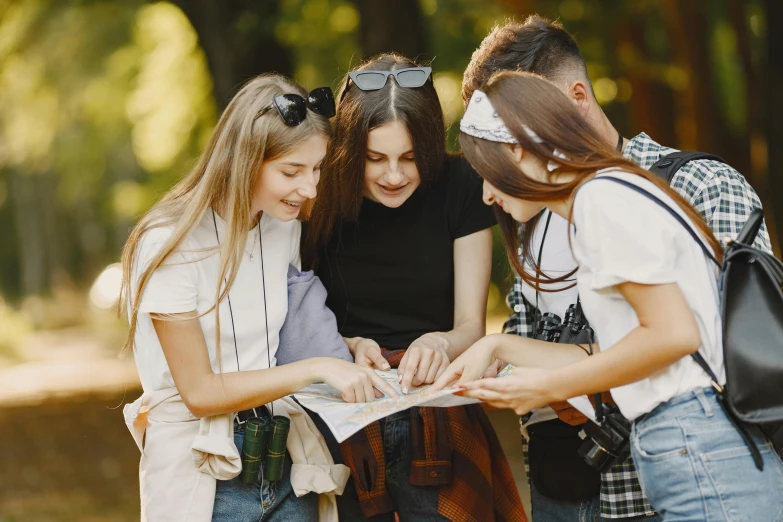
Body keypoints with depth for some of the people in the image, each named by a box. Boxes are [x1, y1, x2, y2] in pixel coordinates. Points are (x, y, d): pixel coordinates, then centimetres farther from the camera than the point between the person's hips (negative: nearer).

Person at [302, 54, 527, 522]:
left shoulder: (460, 187, -8)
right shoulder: (319, 197, -8)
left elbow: (471, 324, -5)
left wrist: (441, 343, -27)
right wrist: (350, 346, -19)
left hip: (439, 423, 0)